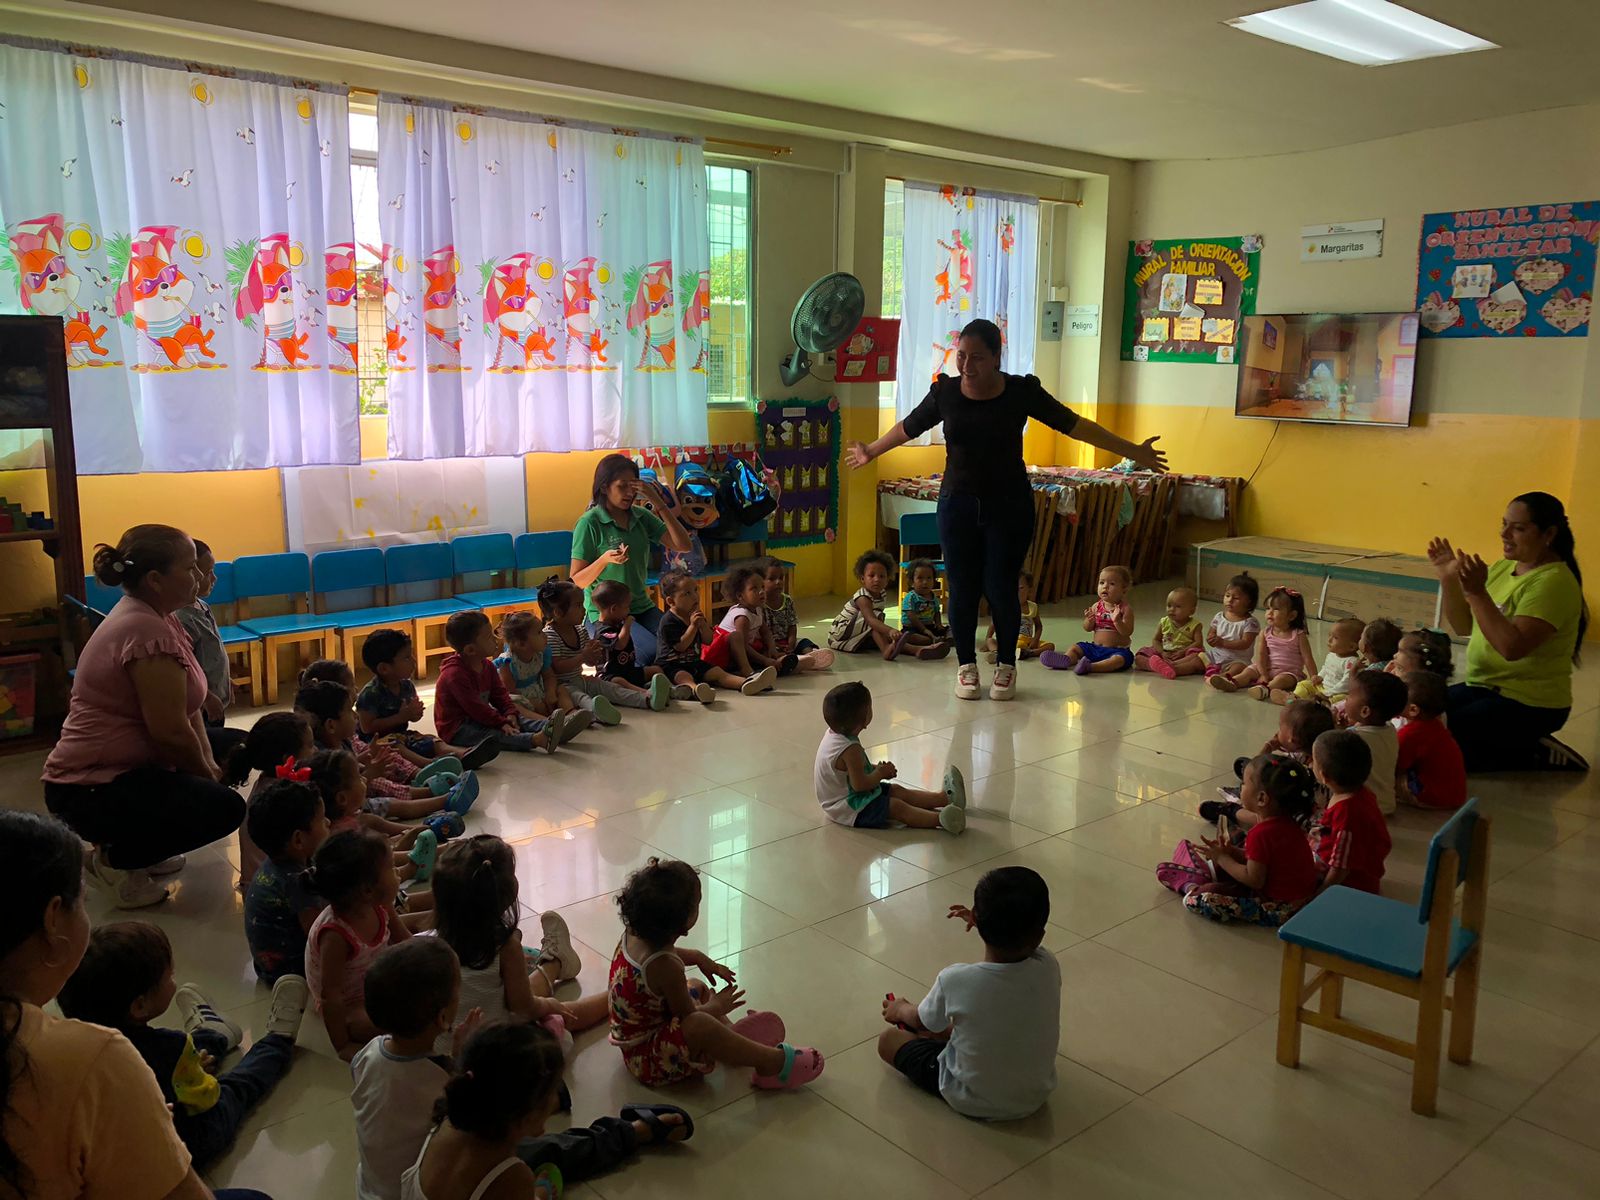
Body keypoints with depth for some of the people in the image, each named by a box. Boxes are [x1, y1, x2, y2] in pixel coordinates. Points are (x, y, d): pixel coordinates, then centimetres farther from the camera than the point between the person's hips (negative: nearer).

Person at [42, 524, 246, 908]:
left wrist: (210, 763, 2)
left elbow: (188, 705, 11)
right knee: (225, 807, -21)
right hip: (91, 790, -11)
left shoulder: (153, 617, 9)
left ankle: (119, 845, 18)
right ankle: (118, 859, 0)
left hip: (117, 768, 11)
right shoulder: (148, 632, -24)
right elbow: (171, 732, -25)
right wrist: (207, 774, -7)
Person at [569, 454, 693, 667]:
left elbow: (683, 545, -3)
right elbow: (576, 581, -7)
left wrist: (659, 503, -9)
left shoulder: (641, 516, 6)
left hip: (642, 607, 5)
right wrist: (604, 559, -26)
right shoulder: (590, 523, -9)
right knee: (653, 652, -27)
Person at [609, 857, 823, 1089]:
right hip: (646, 1060, -10)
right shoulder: (665, 968, -32)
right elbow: (688, 1017, -20)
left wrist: (697, 957, 12)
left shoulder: (633, 935, -6)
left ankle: (733, 1034, 8)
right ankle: (772, 1061, -25)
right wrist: (716, 1006, -3)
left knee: (698, 988, 26)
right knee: (699, 1026, -37)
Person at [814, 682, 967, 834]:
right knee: (897, 807, -19)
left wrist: (876, 769, 5)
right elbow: (859, 784, -29)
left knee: (897, 790, 10)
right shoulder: (850, 749, -32)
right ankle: (940, 819, -31)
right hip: (848, 808, -11)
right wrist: (881, 773, -12)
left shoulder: (833, 734, 0)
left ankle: (944, 798, 9)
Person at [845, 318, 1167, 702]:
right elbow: (908, 428, 13)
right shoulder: (945, 392, -5)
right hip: (958, 503, 2)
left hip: (1009, 505, -1)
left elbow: (1073, 424, -3)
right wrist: (870, 452, 25)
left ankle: (1006, 666, 19)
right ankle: (966, 665, 22)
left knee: (1001, 587, -1)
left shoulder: (1022, 391, -8)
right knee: (962, 588, 4)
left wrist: (1133, 452, -2)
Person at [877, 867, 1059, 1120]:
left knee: (888, 1040, 11)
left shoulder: (955, 980, -28)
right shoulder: (1049, 968, -21)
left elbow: (923, 1022, -4)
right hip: (1034, 1098, 4)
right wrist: (987, 923, 10)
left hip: (972, 1103, -4)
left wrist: (901, 1009, 16)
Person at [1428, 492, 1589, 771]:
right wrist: (1449, 579, -2)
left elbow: (1512, 647, -30)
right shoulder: (1503, 567, 8)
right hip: (1485, 686, 9)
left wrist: (1477, 593, -32)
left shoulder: (1553, 581, -19)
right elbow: (1465, 627, 10)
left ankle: (1536, 757, -1)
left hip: (1530, 704, -9)